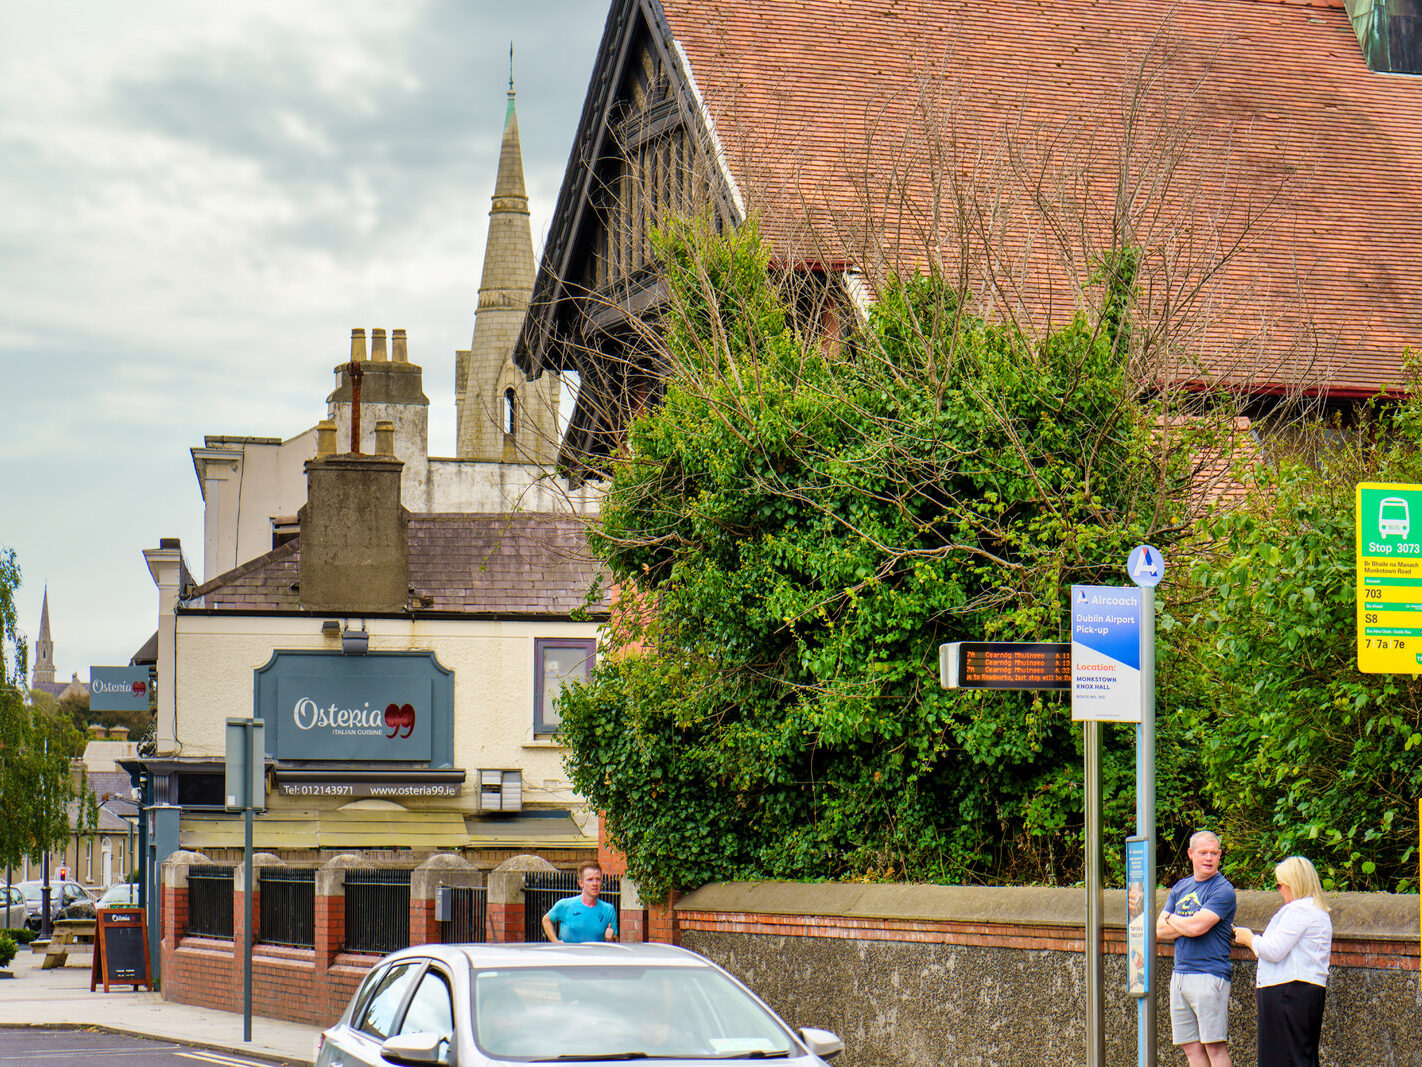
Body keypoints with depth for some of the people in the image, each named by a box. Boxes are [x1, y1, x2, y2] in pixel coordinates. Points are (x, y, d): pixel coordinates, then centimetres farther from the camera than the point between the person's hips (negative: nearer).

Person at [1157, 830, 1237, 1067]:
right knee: (1191, 1047, 6)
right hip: (1180, 974, 7)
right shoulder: (1180, 888, 16)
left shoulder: (1222, 890, -5)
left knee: (1215, 1046, -9)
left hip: (1210, 975, -7)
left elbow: (1197, 927, -18)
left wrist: (1173, 919, 2)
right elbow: (1159, 931, 9)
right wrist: (1187, 926, -7)